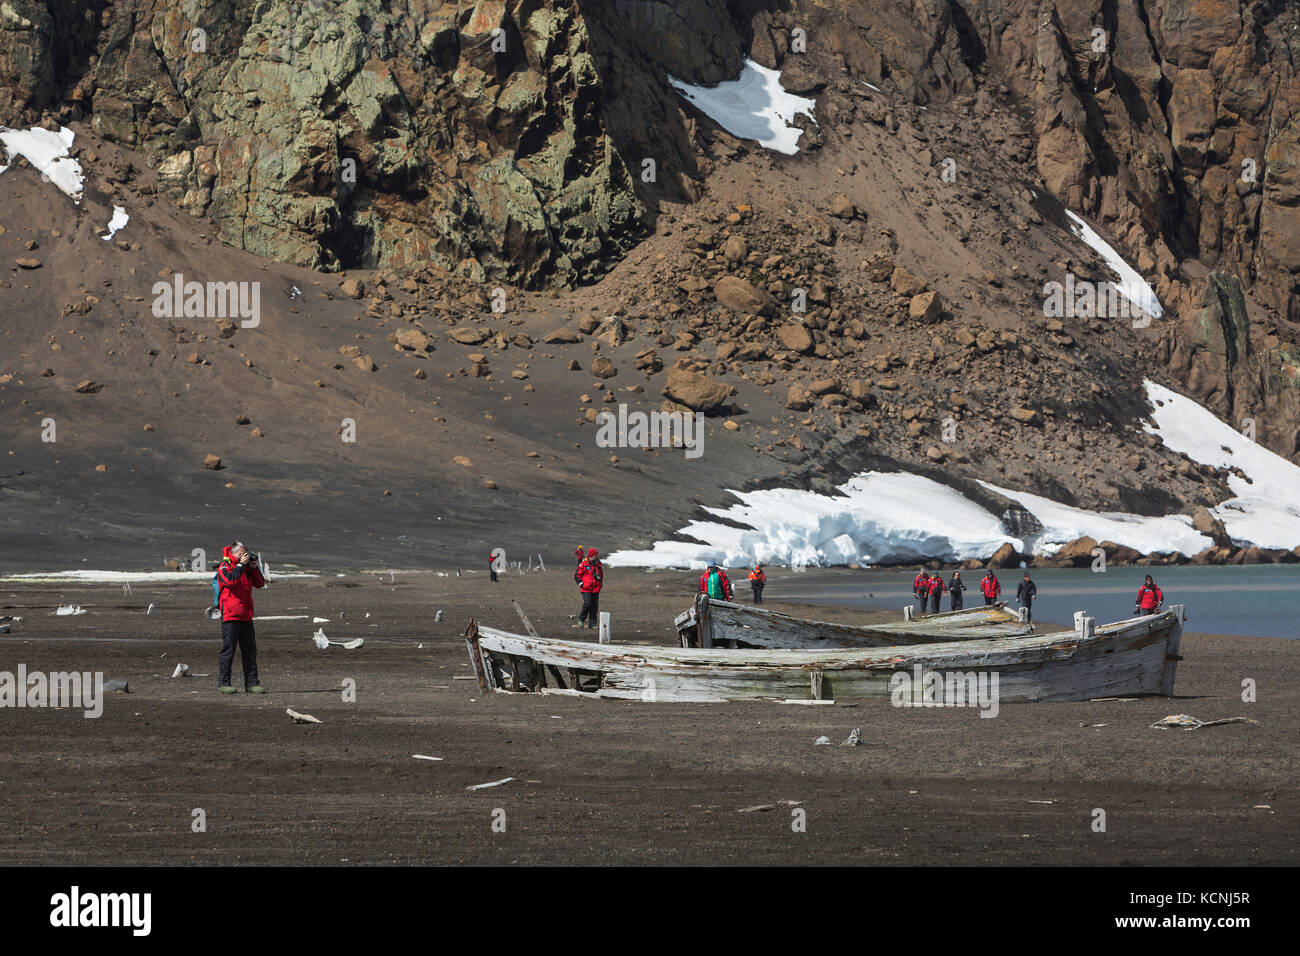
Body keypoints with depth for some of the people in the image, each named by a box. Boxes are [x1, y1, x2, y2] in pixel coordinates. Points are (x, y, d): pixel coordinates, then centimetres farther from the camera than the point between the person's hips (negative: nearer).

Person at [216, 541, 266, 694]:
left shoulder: (247, 567, 16)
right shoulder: (224, 567, -4)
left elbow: (260, 583, 12)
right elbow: (230, 580, -23)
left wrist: (254, 568, 0)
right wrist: (241, 564, -16)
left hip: (246, 615, 7)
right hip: (230, 615, -7)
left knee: (250, 650, 6)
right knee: (228, 650, -6)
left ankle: (251, 683, 10)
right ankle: (223, 683, -2)